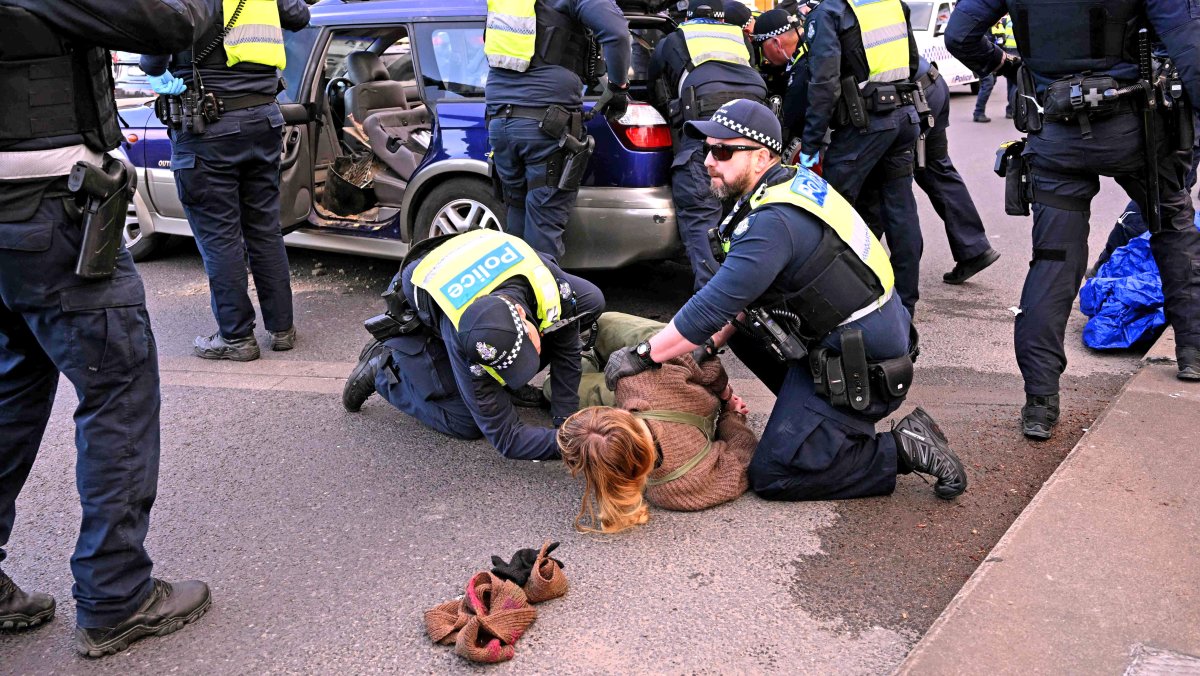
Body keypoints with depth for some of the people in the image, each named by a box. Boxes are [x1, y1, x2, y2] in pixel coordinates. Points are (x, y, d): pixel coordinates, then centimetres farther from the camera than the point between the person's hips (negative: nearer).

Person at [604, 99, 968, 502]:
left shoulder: (773, 222, -25)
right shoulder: (796, 181, 5)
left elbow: (713, 306, -24)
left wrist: (642, 356, -13)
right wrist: (716, 339, 8)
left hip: (860, 371, -9)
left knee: (771, 476, -6)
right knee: (743, 323, 18)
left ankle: (902, 450, -2)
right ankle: (819, 418, 20)